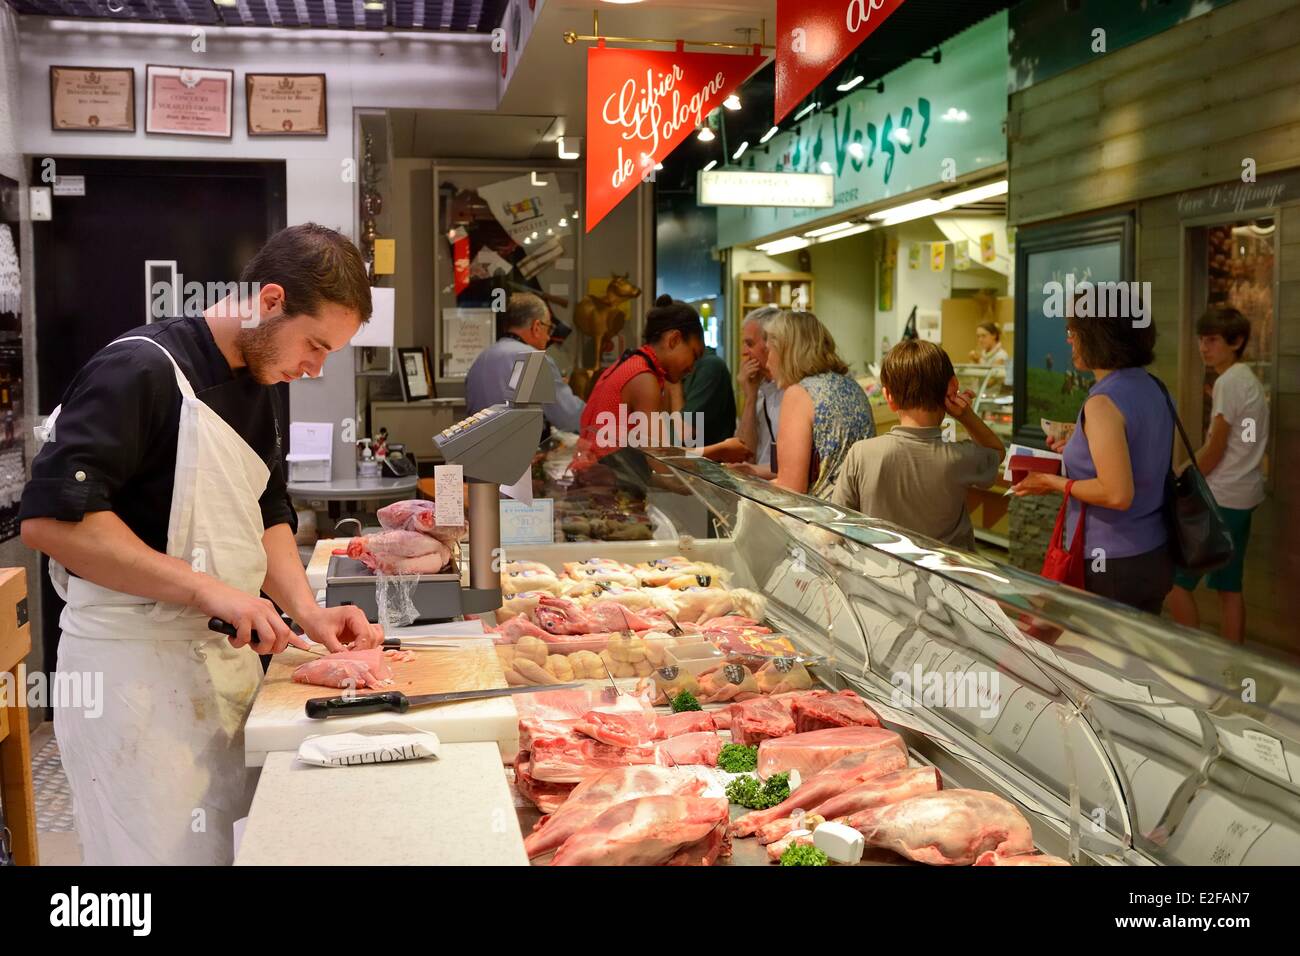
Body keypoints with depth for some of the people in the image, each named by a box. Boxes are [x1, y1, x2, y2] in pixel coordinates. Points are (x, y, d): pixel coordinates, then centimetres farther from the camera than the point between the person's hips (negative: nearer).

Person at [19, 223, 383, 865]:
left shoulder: (254, 386, 10)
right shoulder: (139, 370, -17)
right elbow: (49, 517, -25)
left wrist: (306, 610, 1)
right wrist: (208, 589, -27)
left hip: (225, 655, 8)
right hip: (133, 666, -8)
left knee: (236, 846, 16)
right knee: (165, 850, 0)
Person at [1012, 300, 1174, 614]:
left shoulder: (1103, 403, -21)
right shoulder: (1150, 388, 6)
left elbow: (1117, 494, -26)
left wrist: (1056, 483, -13)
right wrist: (1077, 449, 15)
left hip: (1114, 567, -9)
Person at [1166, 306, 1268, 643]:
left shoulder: (1228, 381, -15)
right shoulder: (1249, 380, 14)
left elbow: (1215, 450, -15)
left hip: (1220, 497, -9)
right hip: (1242, 496, 9)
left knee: (1174, 579, -4)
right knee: (1229, 587, 11)